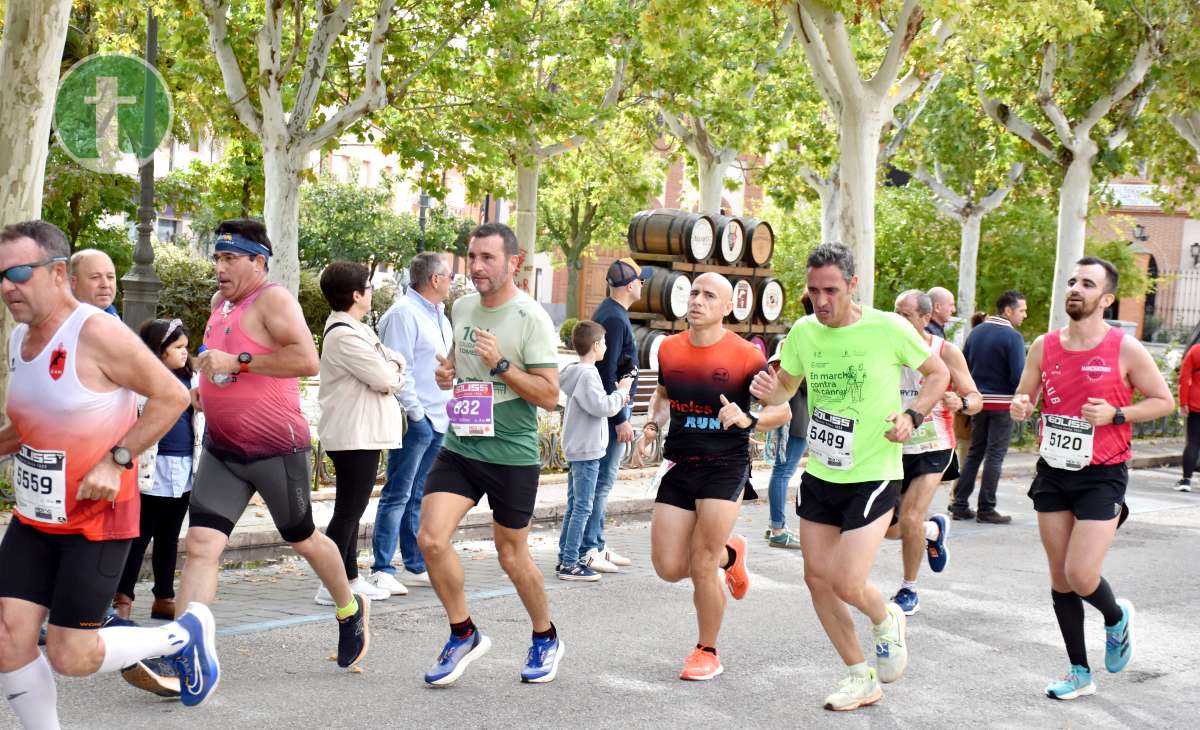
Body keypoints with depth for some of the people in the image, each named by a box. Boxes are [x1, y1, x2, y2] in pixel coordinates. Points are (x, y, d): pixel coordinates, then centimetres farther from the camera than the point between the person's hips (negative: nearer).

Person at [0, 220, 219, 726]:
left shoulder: (97, 333, -18)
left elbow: (172, 396, -16)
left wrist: (117, 460, -21)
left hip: (97, 517, -7)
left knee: (70, 657, -4)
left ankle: (186, 635, 19)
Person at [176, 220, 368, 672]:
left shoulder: (273, 300, -14)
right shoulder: (220, 302, 12)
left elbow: (308, 361, -27)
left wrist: (238, 362, -24)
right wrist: (209, 386, 13)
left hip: (276, 450, -7)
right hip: (221, 450, 7)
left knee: (303, 540, 13)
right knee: (201, 544, -8)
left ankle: (350, 609, 40)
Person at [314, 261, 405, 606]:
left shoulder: (357, 329, 16)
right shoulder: (345, 335, -18)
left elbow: (395, 362, 15)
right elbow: (384, 379, -20)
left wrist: (391, 368, -7)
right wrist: (391, 371, 1)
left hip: (361, 434, 11)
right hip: (354, 436, -11)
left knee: (351, 510, 15)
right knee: (348, 512, -7)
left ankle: (350, 578, 23)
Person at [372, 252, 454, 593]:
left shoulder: (438, 315, 17)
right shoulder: (404, 313, -12)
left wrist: (450, 410, 16)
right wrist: (416, 413, -17)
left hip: (439, 421, 9)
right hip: (414, 420, -9)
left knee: (418, 498, 13)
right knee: (398, 496, -8)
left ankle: (416, 567, 18)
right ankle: (382, 571, -6)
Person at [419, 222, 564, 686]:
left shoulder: (532, 319, -12)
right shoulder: (463, 308, 7)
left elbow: (550, 395, -14)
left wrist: (500, 365, -24)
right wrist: (448, 371, 4)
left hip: (512, 455, -5)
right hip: (459, 446, 5)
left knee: (511, 555, 7)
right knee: (431, 539, -10)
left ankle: (546, 639, 32)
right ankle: (464, 635, 9)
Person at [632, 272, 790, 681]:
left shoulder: (745, 356, -10)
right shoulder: (669, 349, 4)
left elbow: (783, 410, -6)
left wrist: (748, 420, -25)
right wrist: (652, 426, 5)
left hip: (725, 466, -5)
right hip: (679, 465, 5)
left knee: (701, 566, -8)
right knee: (669, 568, 2)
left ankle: (707, 652, 15)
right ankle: (730, 554, 35)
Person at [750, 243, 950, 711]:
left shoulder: (889, 329, -14)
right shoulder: (804, 332, -1)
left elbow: (937, 373, 1)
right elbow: (786, 385, 14)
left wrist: (913, 416, -15)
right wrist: (769, 391, -9)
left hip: (873, 476, -5)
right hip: (819, 476, 5)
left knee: (846, 583, -14)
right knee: (817, 579, 7)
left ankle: (886, 619, 22)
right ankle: (862, 678, 25)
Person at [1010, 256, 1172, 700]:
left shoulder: (1125, 350, -10)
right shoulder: (1044, 347, 2)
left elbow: (1164, 401, -2)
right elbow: (1024, 398, 13)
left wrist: (1115, 414, -17)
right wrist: (1020, 407, -11)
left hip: (1102, 476, -5)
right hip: (1054, 472, 5)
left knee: (1081, 575, -12)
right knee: (1060, 577, 8)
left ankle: (1117, 618, 23)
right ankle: (1080, 672, 21)